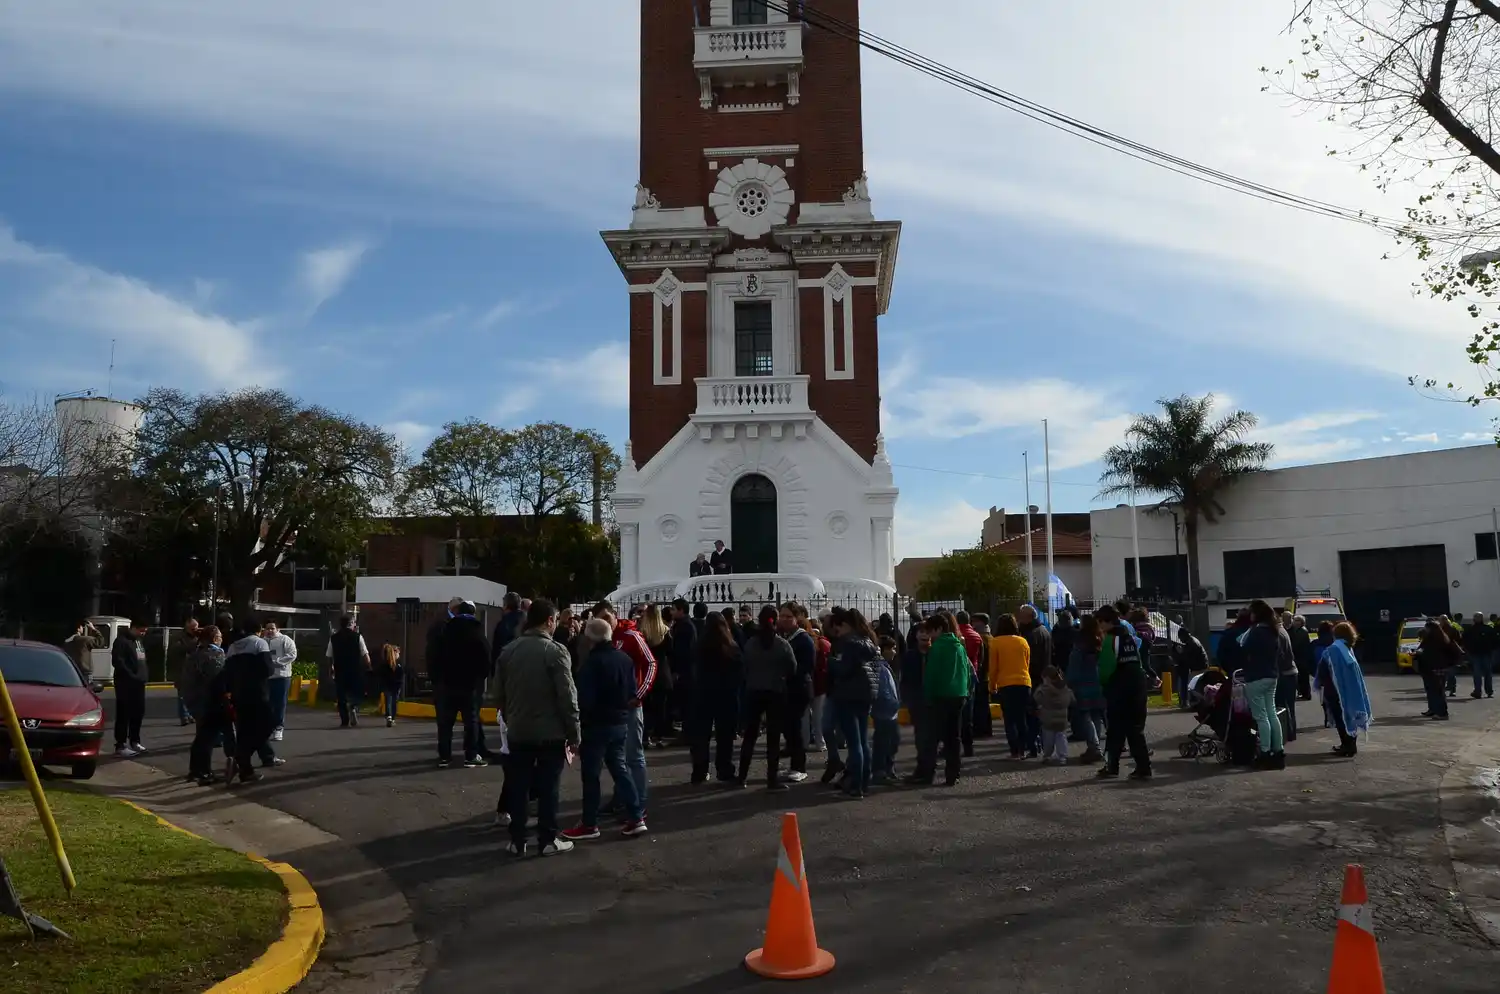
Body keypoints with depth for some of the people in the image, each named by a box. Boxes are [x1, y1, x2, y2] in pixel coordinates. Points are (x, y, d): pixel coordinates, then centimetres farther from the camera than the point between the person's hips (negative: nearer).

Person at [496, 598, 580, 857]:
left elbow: (499, 694, 10)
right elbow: (567, 697, -15)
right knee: (548, 788, 5)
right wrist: (574, 733, -7)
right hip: (550, 732, -4)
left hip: (517, 732, 5)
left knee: (518, 787, 10)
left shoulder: (508, 650, 4)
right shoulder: (555, 651, -13)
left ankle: (517, 840, 15)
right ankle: (548, 840, 10)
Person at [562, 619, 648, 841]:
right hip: (620, 723, 7)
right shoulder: (625, 658, 6)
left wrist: (578, 720, -5)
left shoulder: (592, 662, -18)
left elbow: (585, 698, -18)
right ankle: (636, 818, 12)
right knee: (620, 769, 14)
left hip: (596, 724, -7)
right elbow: (632, 692, 13)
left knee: (590, 774, 2)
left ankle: (590, 824, 9)